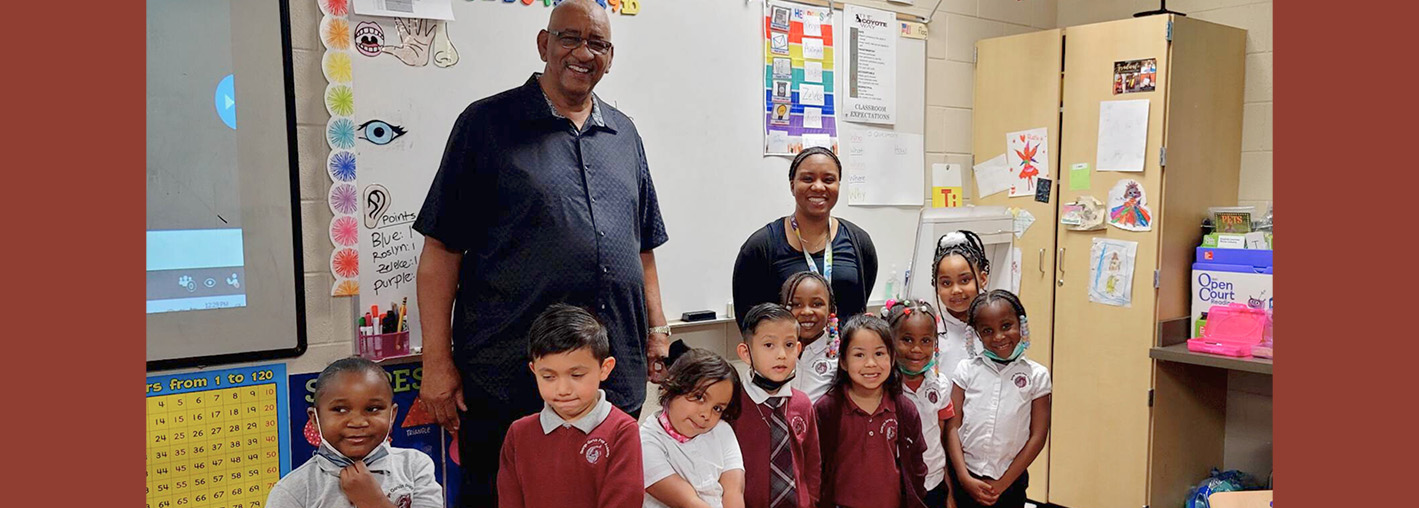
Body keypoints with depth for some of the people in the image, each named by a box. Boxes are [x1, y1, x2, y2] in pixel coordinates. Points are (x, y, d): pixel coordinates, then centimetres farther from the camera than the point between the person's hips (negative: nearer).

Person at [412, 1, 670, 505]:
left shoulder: (624, 135, 14)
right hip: (509, 381, -4)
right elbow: (442, 247, -4)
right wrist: (438, 361, -8)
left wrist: (656, 326, 11)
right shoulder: (487, 123, -1)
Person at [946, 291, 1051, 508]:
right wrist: (965, 477, -10)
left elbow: (1037, 436, -4)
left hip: (1010, 481, 0)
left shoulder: (1036, 376, -4)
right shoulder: (967, 370, -3)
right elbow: (953, 426, -4)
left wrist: (1003, 483, -6)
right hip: (965, 479, 0)